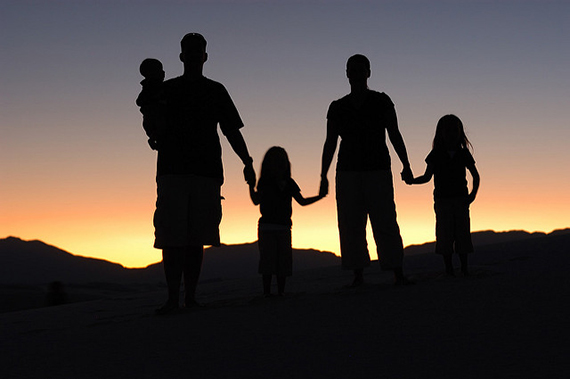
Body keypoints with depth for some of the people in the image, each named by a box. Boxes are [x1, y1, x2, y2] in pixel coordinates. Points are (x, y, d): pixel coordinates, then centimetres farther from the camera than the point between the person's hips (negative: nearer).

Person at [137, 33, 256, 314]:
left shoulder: (216, 91, 15)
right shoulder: (167, 90, 13)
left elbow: (232, 131, 14)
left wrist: (247, 162, 3)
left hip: (206, 173, 1)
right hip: (172, 172, -1)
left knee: (195, 239, 1)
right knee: (172, 237, -9)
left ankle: (190, 295, 5)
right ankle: (173, 297, -9)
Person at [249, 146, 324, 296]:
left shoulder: (289, 183, 11)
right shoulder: (265, 182, -2)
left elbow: (302, 201, 18)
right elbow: (256, 201, -10)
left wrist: (319, 196, 10)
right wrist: (251, 185, -22)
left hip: (284, 227, 4)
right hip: (267, 227, -4)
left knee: (283, 261, 2)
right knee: (267, 259, -7)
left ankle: (281, 291, 8)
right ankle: (267, 291, -2)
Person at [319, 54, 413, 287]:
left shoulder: (382, 102, 8)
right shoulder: (337, 108, 11)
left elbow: (394, 135, 7)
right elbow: (330, 143, 11)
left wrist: (405, 165, -3)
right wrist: (324, 176, 5)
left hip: (378, 171, -2)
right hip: (347, 173, 2)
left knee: (385, 222, -7)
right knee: (350, 226, -2)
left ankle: (398, 273, -6)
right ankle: (358, 275, 2)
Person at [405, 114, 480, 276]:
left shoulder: (464, 154, 5)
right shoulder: (436, 155, 2)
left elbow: (476, 176, 13)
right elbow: (427, 177, 4)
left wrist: (472, 194, 0)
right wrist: (412, 180, -14)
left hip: (461, 200, 1)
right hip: (442, 200, -1)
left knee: (462, 232, 0)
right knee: (445, 235, -3)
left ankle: (464, 267, 10)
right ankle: (448, 268, 5)